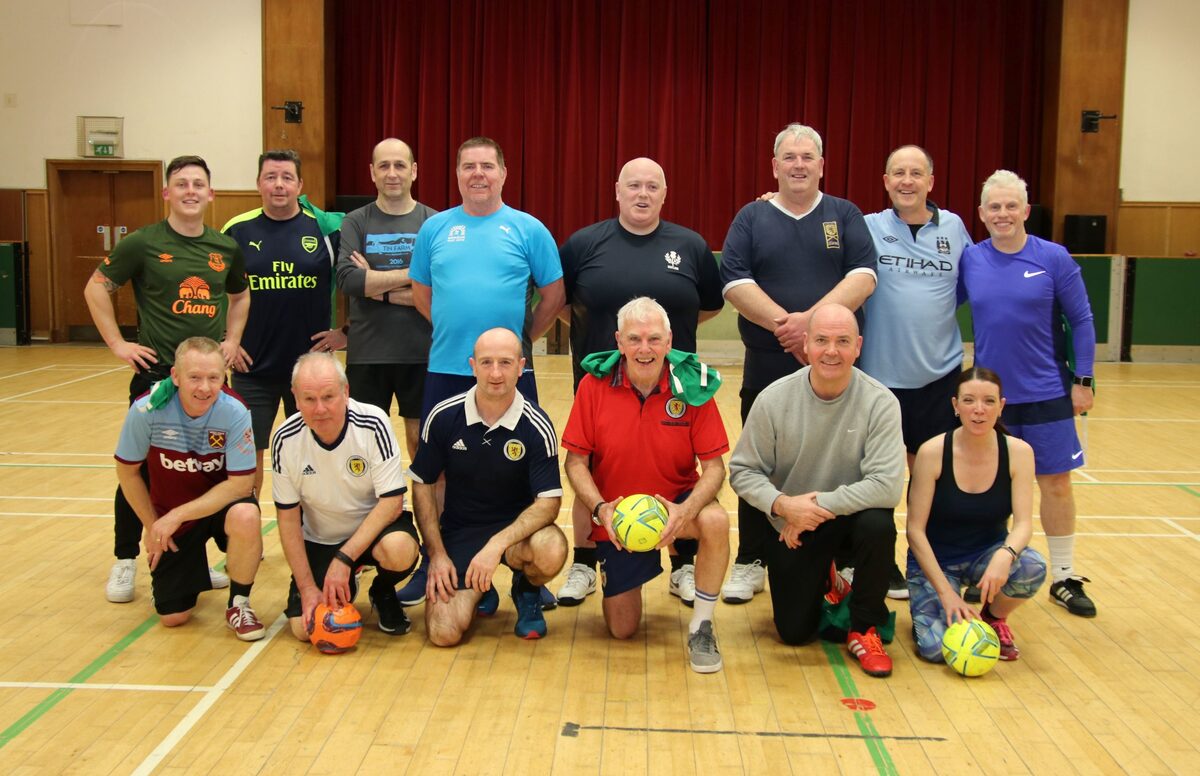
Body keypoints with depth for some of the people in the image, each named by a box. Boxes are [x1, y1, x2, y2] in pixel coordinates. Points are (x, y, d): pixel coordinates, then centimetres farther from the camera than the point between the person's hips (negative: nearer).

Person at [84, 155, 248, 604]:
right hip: (156, 374, -4)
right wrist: (118, 344, -7)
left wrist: (233, 338, 9)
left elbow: (240, 295, 23)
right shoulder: (144, 243, -5)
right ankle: (125, 562, 14)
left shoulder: (227, 248, 6)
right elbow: (96, 288, 0)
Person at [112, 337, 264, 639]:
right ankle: (192, 569, 37)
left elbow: (241, 484, -23)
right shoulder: (147, 410, -22)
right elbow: (127, 472, -6)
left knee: (246, 517, -38)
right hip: (170, 516, 2)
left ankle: (239, 604, -10)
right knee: (172, 617, 1)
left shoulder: (235, 413, -25)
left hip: (221, 502, -1)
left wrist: (178, 515, -26)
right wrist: (152, 527, 0)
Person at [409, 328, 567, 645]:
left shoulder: (536, 426, -14)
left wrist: (497, 545, -30)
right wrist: (437, 554, -6)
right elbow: (422, 484, 2)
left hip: (516, 527, -1)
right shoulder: (444, 417, -9)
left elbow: (549, 501, -17)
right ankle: (480, 591, 20)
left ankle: (527, 591, 3)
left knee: (552, 550, -36)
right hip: (459, 531, 1)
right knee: (444, 633, -18)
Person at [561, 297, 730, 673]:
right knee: (621, 629, 3)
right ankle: (627, 578, 40)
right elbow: (576, 462, -7)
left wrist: (685, 512, -31)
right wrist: (600, 509, -24)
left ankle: (701, 627, -13)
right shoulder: (595, 384, -13)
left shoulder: (692, 384, -14)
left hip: (676, 503, -1)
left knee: (715, 520, -36)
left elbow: (713, 466, -13)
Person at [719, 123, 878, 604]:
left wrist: (811, 320, -20)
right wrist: (784, 324, -18)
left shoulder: (845, 216, 7)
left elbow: (863, 276, -6)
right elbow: (735, 282, -6)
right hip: (767, 368, 0)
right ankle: (751, 563, 18)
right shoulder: (752, 218, 6)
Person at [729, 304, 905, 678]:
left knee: (878, 524, -36)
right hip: (793, 528, 1)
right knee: (794, 632, -1)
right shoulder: (775, 398, -14)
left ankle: (864, 629, -9)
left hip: (853, 516, -1)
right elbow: (742, 471, -9)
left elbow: (888, 485, -25)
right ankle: (820, 582, 36)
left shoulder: (880, 402, -18)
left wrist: (818, 504, -27)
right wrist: (783, 504, -27)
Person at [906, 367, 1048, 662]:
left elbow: (1023, 523, -16)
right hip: (935, 558, -2)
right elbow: (915, 530, -17)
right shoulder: (933, 452, -19)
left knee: (1032, 567, -32)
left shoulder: (1018, 452, -11)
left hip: (987, 553, 3)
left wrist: (1005, 555, -39)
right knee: (935, 646, -25)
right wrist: (946, 592, -23)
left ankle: (994, 618, 1)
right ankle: (931, 607, 12)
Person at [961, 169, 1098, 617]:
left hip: (1046, 393, -1)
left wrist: (1083, 380, -4)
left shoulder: (1053, 258, -6)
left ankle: (1064, 579, 20)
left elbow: (1081, 320, -2)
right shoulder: (970, 260, -1)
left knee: (1055, 483, 6)